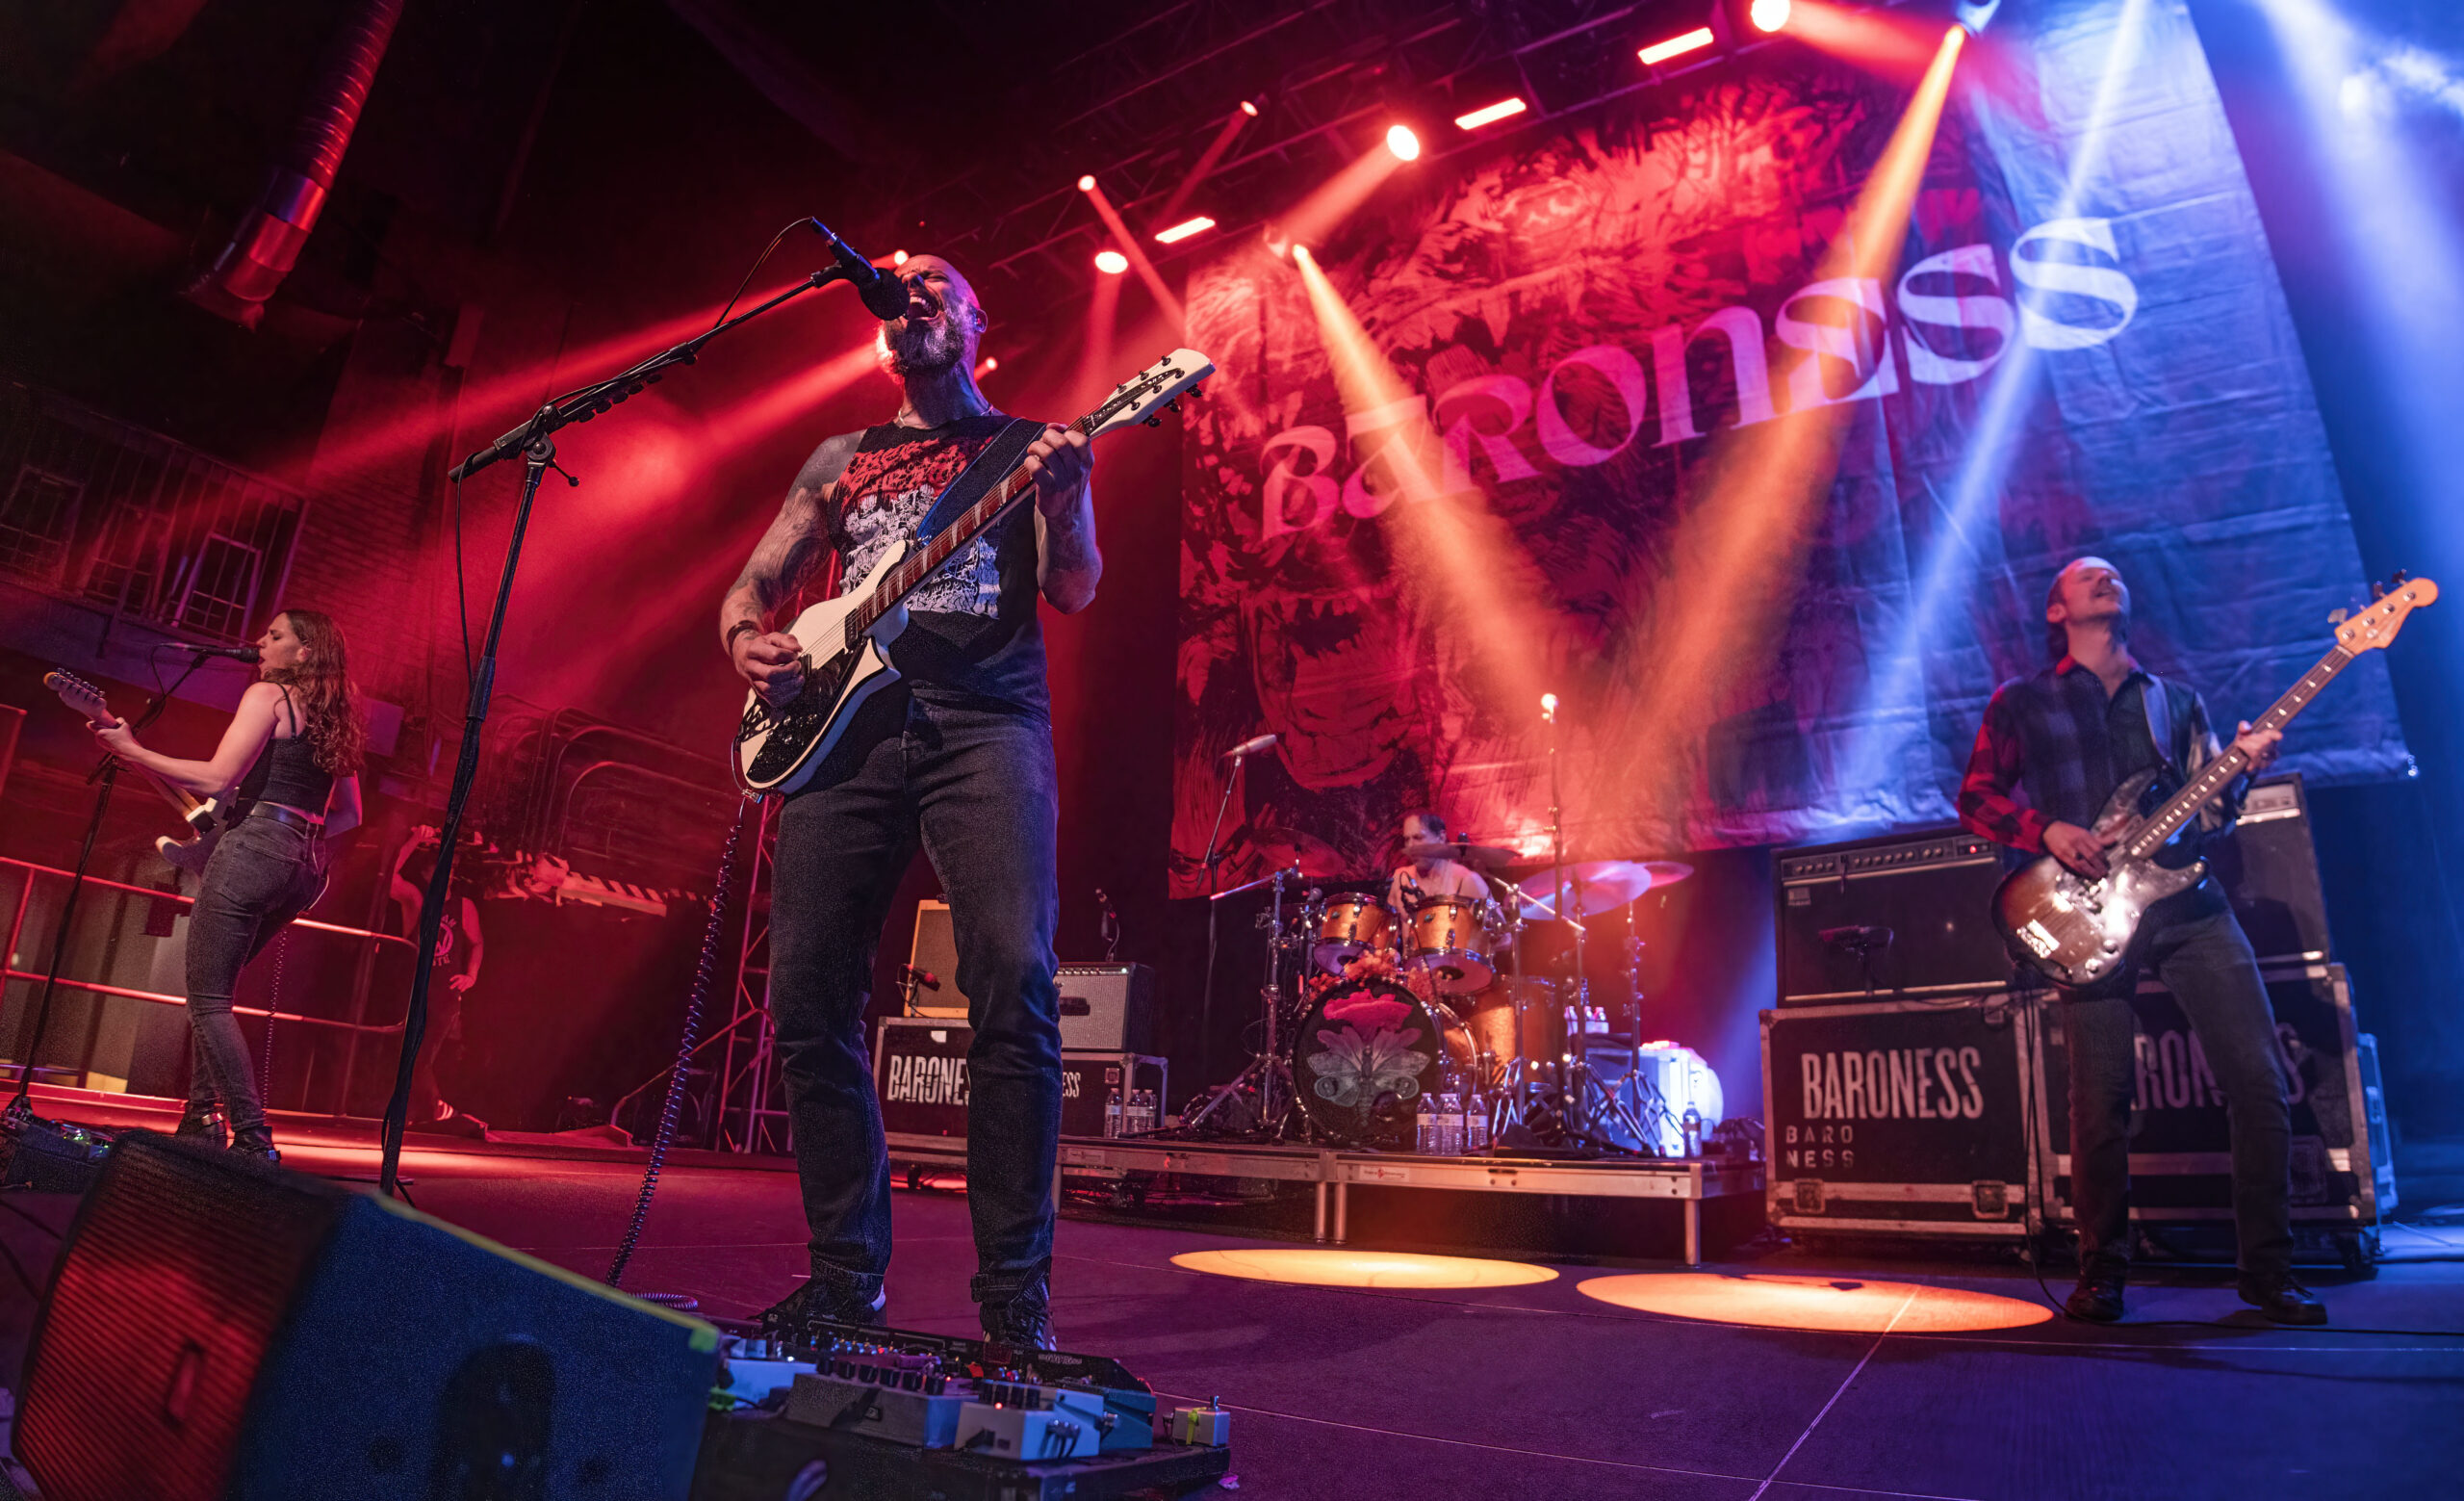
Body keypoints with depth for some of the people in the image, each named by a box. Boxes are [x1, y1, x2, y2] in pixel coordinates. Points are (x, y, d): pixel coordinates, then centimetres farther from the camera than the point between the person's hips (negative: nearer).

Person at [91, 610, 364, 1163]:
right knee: (212, 989, 21)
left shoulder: (268, 694, -3)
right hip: (306, 868, 8)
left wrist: (130, 749, -8)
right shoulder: (334, 719, 20)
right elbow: (350, 814, 20)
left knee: (207, 1001, -5)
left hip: (252, 849, -8)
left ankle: (252, 1138, -12)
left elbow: (217, 778, -14)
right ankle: (202, 1116, 19)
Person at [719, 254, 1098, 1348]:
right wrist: (748, 640, 2)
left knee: (1015, 984, -19)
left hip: (986, 723, -3)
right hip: (848, 725, 4)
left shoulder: (1029, 446, 17)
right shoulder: (842, 460, 26)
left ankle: (1014, 1289, -8)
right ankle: (846, 1272, 12)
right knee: (809, 998, -4)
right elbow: (756, 582, 24)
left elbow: (1075, 593, 4)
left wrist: (1064, 500, -16)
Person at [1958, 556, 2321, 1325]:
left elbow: (2208, 816, 15)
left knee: (2259, 1079, -4)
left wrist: (2239, 768, -4)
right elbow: (1975, 798, 6)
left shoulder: (2175, 700, 19)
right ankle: (2102, 1273, 11)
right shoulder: (2021, 701, 10)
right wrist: (2047, 830, -9)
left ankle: (2269, 1268, 13)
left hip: (2188, 901, 3)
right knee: (2102, 1101, -5)